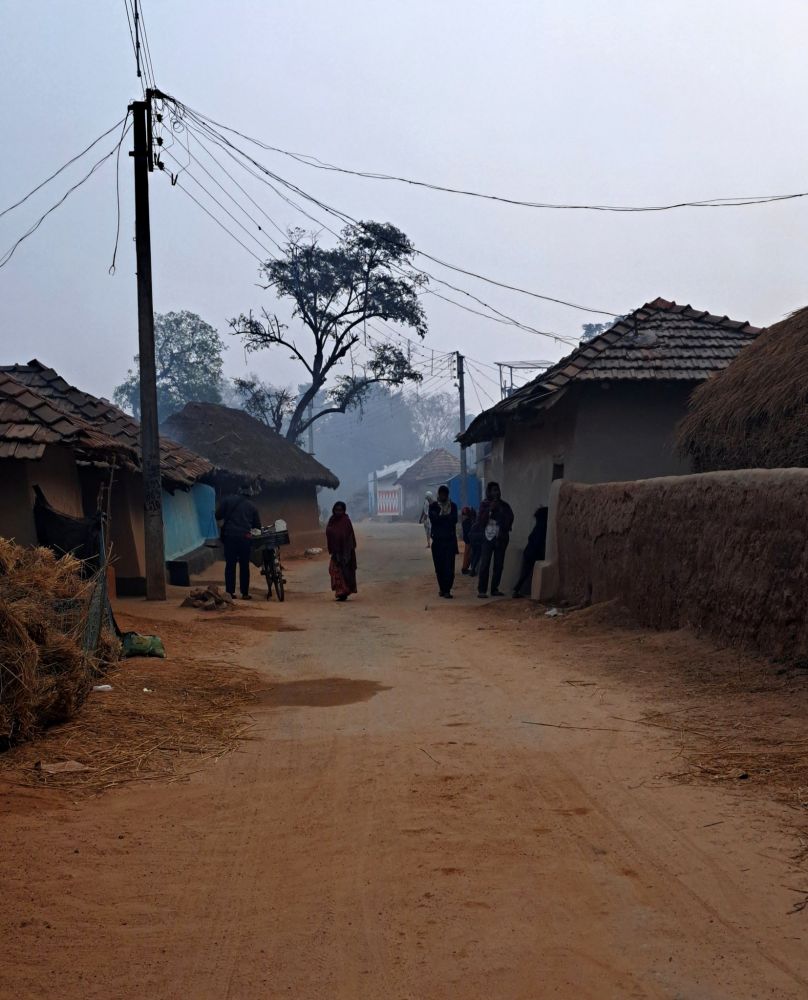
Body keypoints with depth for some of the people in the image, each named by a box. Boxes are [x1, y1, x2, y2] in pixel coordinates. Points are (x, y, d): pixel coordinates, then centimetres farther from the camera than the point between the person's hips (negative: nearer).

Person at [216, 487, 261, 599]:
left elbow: (218, 515, 4)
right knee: (244, 566, 6)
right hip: (245, 538, 0)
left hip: (229, 536, 0)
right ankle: (245, 593, 6)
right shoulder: (252, 506, 12)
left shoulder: (228, 500, 8)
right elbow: (257, 525, 13)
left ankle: (230, 592, 2)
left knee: (230, 565, 4)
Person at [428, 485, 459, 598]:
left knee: (449, 566, -9)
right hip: (437, 540, 1)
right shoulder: (433, 506, 8)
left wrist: (441, 517, -9)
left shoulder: (452, 506, 9)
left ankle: (447, 590, -10)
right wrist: (446, 517, -7)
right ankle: (442, 588, 15)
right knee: (439, 566, 3)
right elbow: (433, 519, -7)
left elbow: (454, 520, -6)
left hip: (450, 540, -1)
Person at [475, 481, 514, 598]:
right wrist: (489, 510, -10)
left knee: (498, 565, 1)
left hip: (501, 539, 2)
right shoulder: (484, 505, 5)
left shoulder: (504, 505, 8)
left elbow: (509, 520, 2)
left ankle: (494, 589, 8)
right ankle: (481, 590, -11)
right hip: (488, 538, -2)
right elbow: (480, 521, -4)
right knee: (485, 564, -10)